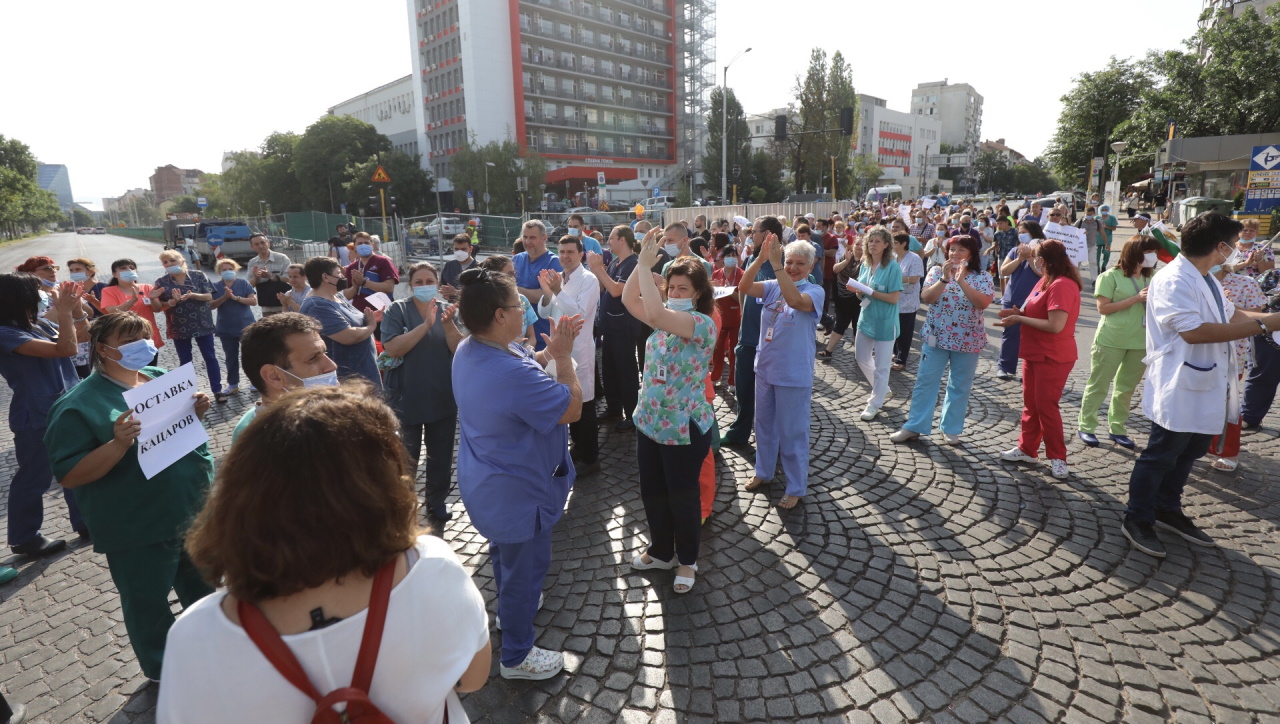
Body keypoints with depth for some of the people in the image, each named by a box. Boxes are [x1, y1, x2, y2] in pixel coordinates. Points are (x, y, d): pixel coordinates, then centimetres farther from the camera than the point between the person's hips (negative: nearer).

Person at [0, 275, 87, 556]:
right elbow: (65, 349, -28)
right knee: (34, 477, 6)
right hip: (37, 416, -8)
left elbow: (82, 335, 17)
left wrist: (75, 307, 2)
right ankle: (25, 538, 22)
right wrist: (64, 311, -21)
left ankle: (85, 521, 32)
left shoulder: (42, 324, 3)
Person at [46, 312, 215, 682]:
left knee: (203, 587, 23)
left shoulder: (163, 377, 2)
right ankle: (164, 672, 36)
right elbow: (69, 476, -16)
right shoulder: (79, 404, -14)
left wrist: (198, 412, -9)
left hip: (196, 509, 6)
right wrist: (118, 444, -33)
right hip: (140, 529, -5)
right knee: (148, 603, 14)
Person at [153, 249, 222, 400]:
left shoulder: (199, 276, -2)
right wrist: (173, 302, -22)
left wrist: (192, 295, -23)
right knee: (185, 361, 9)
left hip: (202, 324, -1)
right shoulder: (162, 283, 0)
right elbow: (158, 307, -3)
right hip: (179, 327, 1)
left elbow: (209, 297, -6)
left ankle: (217, 390, 9)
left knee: (210, 357, 2)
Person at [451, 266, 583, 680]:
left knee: (505, 553, 32)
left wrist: (550, 349, -6)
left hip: (485, 483, 10)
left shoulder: (468, 351, -6)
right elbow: (572, 408, -26)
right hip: (517, 492, -9)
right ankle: (516, 656, 33)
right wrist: (563, 355, -17)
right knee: (526, 567, 13)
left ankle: (511, 607, 57)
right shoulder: (513, 375, -37)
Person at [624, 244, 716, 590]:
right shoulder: (665, 319, 4)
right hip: (649, 421, 7)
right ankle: (661, 552, 41)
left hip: (685, 428, -7)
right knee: (651, 492, 19)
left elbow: (656, 314, -35)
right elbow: (629, 299, 1)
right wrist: (642, 263, -10)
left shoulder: (704, 324, -19)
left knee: (682, 496, 11)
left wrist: (645, 266, -28)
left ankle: (687, 560, 34)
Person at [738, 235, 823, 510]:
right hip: (765, 368, 6)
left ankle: (796, 488, 22)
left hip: (794, 375, -5)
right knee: (764, 425, 20)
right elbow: (744, 287, -15)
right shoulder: (774, 286, 1)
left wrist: (776, 265, -38)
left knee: (792, 433, 5)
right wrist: (761, 258, -27)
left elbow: (795, 300, -34)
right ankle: (763, 472, 40)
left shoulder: (815, 291, -13)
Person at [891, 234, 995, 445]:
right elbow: (926, 297, -12)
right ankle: (914, 426, 11)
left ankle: (951, 429, 23)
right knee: (925, 381, 4)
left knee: (959, 386, 9)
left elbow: (983, 303, -19)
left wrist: (961, 280, -24)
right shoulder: (937, 271, 0)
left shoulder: (983, 276, -3)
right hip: (936, 337, 0)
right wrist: (944, 279, -24)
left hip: (968, 340, 0)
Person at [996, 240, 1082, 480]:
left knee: (1046, 406, 0)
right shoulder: (1045, 281, 8)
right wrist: (1018, 312, 0)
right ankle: (1027, 449, 26)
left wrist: (1019, 319, -20)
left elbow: (1056, 325, -26)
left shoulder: (1062, 286, -21)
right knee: (1030, 404, 15)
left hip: (1052, 358, -9)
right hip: (1034, 353, 9)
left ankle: (1057, 458, 14)